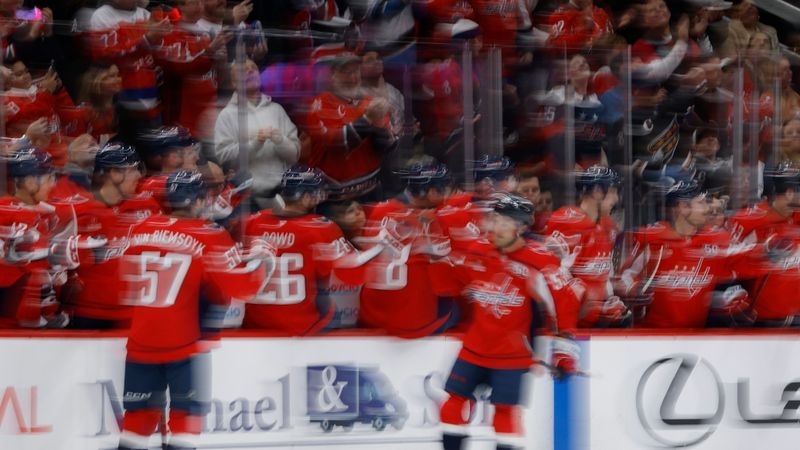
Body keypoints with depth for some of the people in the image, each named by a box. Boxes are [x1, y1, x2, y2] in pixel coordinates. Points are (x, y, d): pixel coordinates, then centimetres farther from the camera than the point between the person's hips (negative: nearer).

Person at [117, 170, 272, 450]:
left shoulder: (141, 229, 8)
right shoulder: (211, 237, -7)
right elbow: (240, 287, -11)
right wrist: (259, 260, 5)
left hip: (140, 339, 5)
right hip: (184, 341, -5)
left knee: (140, 410, 13)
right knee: (187, 409, 1)